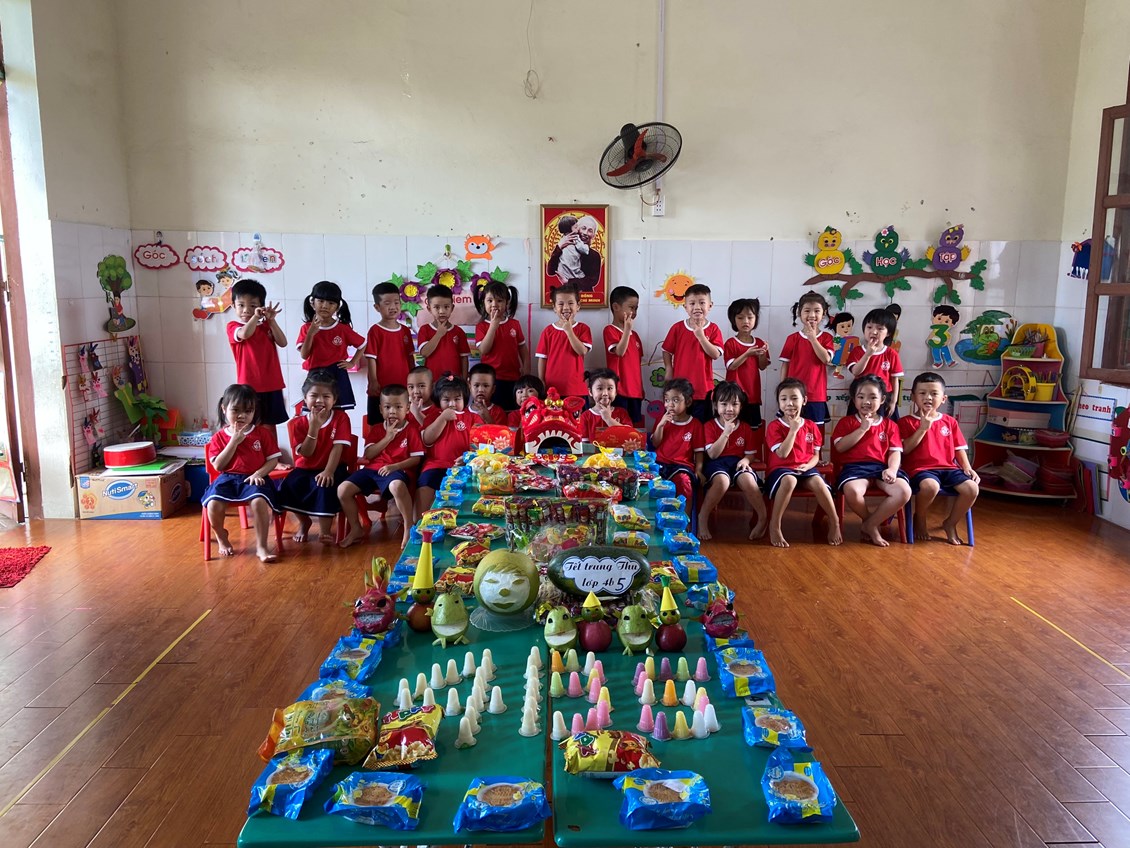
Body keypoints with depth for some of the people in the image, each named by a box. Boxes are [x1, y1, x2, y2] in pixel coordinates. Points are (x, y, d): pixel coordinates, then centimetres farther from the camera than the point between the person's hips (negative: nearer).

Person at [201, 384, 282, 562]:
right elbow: (218, 466, -3)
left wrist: (259, 473, -15)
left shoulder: (263, 433, 6)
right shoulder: (219, 437, 8)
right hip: (228, 478, 2)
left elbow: (273, 459, 4)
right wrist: (234, 441, -9)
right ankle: (222, 538, 6)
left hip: (253, 479, -1)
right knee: (213, 504, -28)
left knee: (258, 501, -36)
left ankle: (261, 546, -21)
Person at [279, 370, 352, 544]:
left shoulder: (341, 418, -7)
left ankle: (325, 529, -18)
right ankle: (304, 521, 7)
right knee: (288, 487, -23)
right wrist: (314, 427, -22)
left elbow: (337, 448, -15)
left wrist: (328, 471, -28)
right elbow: (306, 453, -11)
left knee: (325, 485, -34)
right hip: (305, 468, 3)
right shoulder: (297, 423, -3)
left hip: (331, 468, -3)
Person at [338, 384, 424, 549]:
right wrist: (388, 437, -6)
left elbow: (416, 459, -3)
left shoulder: (411, 429, 3)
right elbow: (368, 455, 3)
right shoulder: (376, 429, 14)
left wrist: (394, 466, -17)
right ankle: (356, 529, 5)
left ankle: (409, 528, -25)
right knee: (343, 490, -15)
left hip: (397, 470, -5)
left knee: (397, 486, -42)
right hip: (373, 469, 5)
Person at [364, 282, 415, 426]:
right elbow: (371, 358, -9)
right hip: (381, 388, -5)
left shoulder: (405, 331, 8)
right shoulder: (375, 331, -7)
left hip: (403, 387, 5)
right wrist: (373, 381, -14)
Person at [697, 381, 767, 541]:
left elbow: (750, 453, 14)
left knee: (748, 480, -34)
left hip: (738, 463, 2)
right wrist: (726, 432, -15)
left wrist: (746, 460, -10)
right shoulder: (709, 426, 4)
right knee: (722, 481, -39)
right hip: (717, 463, -2)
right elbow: (712, 454, -7)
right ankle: (703, 518, -24)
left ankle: (763, 519, -17)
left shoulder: (746, 428, 13)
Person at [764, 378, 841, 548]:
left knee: (818, 481, -32)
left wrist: (808, 466, -9)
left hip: (805, 469, 3)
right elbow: (782, 454, -15)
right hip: (781, 469, -3)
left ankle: (834, 522, -15)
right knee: (789, 480, -39)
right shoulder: (774, 426, -2)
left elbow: (815, 455, 13)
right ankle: (774, 526, -30)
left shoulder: (811, 426, 10)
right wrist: (793, 429, -14)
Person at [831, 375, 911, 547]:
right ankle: (874, 522, -3)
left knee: (904, 492, -28)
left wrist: (892, 469, -13)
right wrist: (862, 429, -4)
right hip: (855, 466, -2)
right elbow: (839, 447, -2)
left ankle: (869, 525, -8)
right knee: (852, 492, -37)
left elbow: (895, 452, 8)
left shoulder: (889, 425, 19)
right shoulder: (846, 422, 14)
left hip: (882, 467, 3)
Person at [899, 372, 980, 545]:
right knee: (930, 485, -38)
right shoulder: (906, 422, 5)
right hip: (920, 468, -4)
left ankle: (950, 523, 3)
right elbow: (906, 449, -7)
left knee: (972, 488, -22)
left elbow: (959, 448, 17)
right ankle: (919, 519, -5)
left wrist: (967, 467, 0)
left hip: (948, 468, 5)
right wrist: (923, 428, -11)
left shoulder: (950, 422, 18)